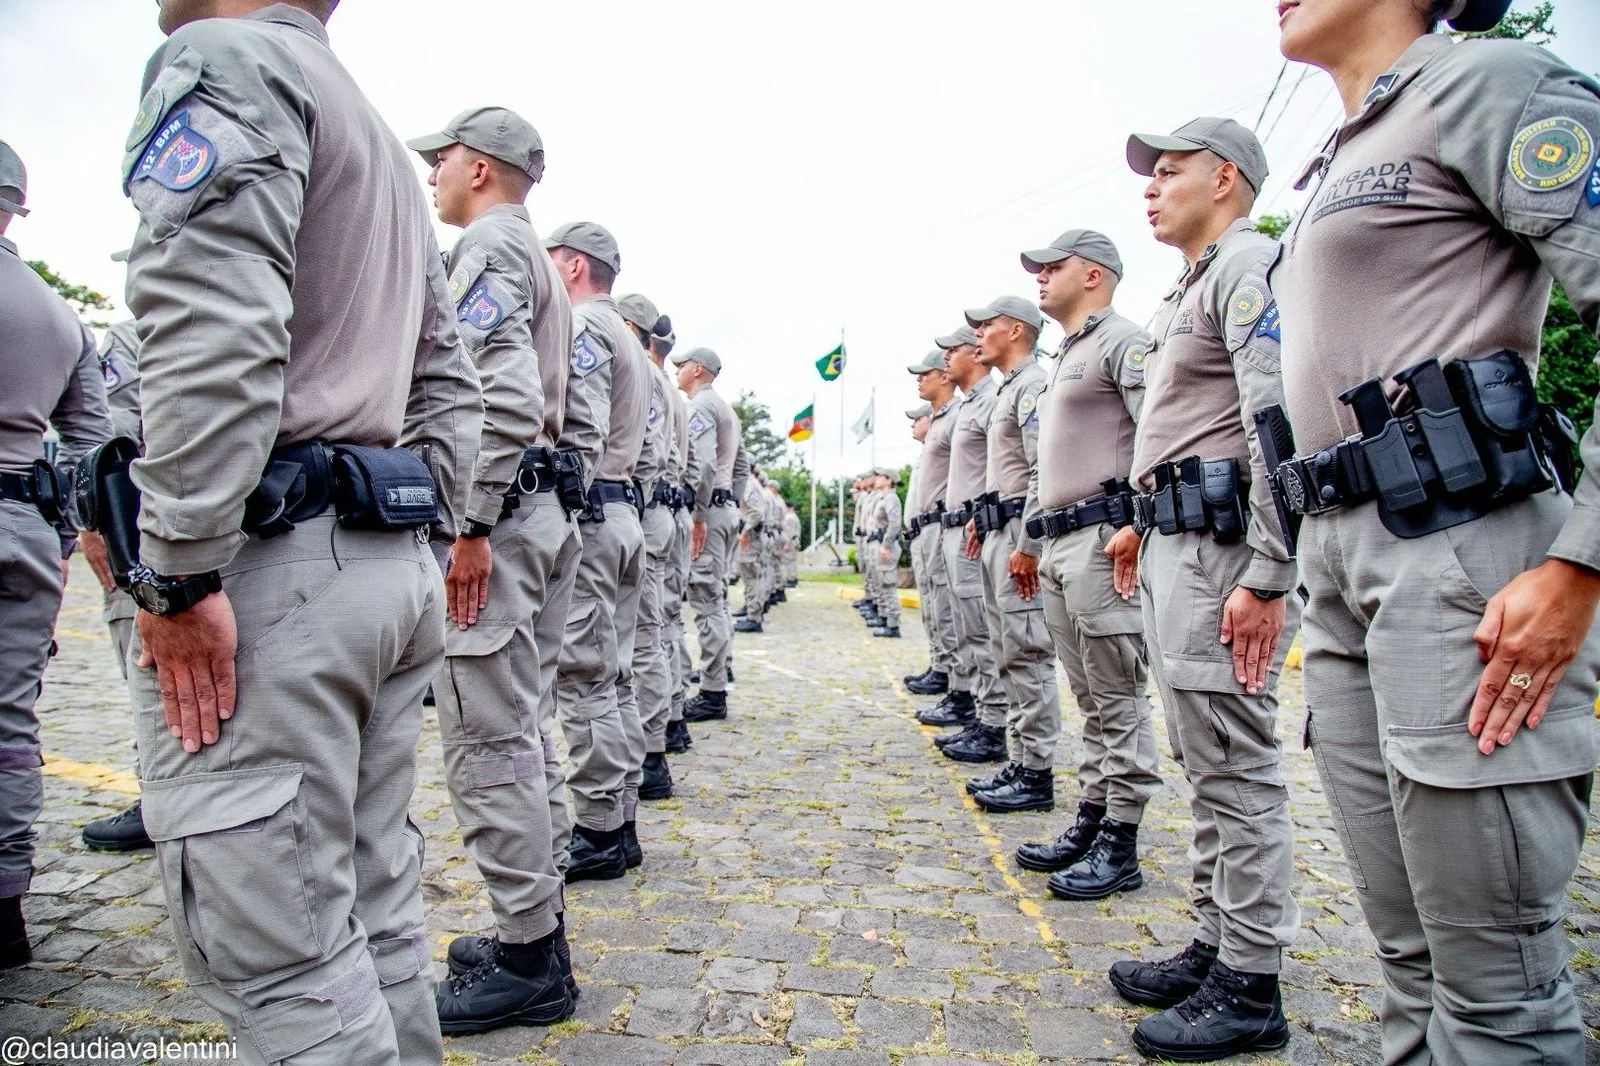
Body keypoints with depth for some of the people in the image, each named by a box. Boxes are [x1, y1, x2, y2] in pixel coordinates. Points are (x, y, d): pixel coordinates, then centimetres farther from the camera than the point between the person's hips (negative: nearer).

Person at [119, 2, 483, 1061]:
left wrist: (178, 576, -17)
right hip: (392, 571, 9)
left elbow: (213, 335, -19)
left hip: (269, 565, -9)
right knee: (375, 917, 16)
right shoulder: (386, 149, 27)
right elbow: (451, 386, 24)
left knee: (276, 956, -1)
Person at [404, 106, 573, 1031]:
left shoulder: (487, 244, -7)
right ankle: (532, 921, 27)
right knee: (507, 732, 15)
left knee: (487, 740, -5)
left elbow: (504, 396, -22)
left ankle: (528, 963, 6)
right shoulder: (523, 250, 25)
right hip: (525, 508, 11)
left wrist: (472, 526, -21)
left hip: (494, 513, -11)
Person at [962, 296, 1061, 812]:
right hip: (999, 534, 11)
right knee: (1010, 654, 12)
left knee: (1028, 655, -7)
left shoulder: (1033, 385, -9)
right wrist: (984, 517, 20)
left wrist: (1027, 545, -22)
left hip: (1020, 534, -11)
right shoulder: (1007, 389, 22)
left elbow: (1045, 471, -19)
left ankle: (1037, 775, 0)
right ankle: (1019, 763, 20)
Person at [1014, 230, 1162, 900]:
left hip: (1104, 539, -10)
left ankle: (1120, 845, 4)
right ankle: (1089, 823, 21)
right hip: (1059, 544, 10)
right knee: (1090, 697, 13)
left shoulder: (1122, 341, -4)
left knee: (1118, 697, -4)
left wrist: (1137, 524, -23)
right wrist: (1034, 541, 23)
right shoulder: (1063, 359, 26)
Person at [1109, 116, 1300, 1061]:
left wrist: (1265, 579, -23)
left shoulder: (1251, 265, -7)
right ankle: (1217, 945, 26)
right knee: (1206, 762, 14)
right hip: (1177, 542, 11)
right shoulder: (1195, 287, 24)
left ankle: (1252, 990, 8)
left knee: (1238, 765, -4)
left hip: (1226, 543, -10)